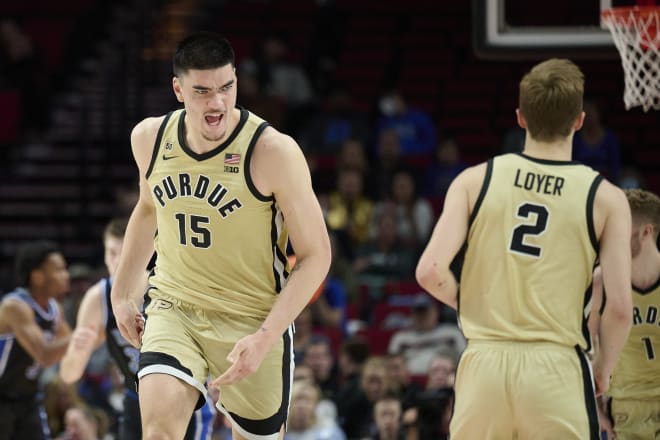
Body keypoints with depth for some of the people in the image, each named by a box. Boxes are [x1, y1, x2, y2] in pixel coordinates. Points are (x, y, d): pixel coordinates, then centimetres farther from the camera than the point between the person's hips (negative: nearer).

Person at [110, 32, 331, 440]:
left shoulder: (274, 151, -19)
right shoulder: (150, 138, -4)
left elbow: (316, 255, -14)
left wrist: (265, 337, -22)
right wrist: (123, 292, 19)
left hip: (253, 319, -2)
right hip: (173, 309, 2)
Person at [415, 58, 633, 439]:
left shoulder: (476, 180, 2)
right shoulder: (605, 199, -1)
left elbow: (430, 271, -6)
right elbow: (620, 307, -7)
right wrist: (604, 369, 11)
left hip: (484, 364, 2)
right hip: (556, 366, -2)